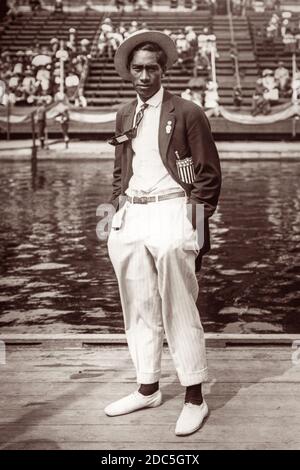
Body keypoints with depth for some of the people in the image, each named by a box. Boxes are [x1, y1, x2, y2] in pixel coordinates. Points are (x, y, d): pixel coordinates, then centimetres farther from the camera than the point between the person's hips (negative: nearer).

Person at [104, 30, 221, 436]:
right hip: (131, 219, 6)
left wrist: (198, 228, -5)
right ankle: (148, 388, 26)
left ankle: (195, 399, 8)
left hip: (170, 216, -6)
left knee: (179, 311, -4)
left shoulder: (187, 113, -4)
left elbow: (209, 175, -3)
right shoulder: (125, 116, 13)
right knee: (139, 309, 12)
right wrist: (119, 211, 13)